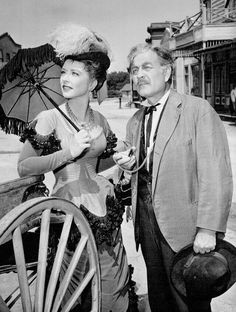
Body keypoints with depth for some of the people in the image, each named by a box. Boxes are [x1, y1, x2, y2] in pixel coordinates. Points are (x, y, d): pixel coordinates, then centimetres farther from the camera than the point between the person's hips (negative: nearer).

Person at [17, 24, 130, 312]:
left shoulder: (100, 121, 7)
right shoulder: (49, 119, -7)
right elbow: (23, 167, -13)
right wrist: (69, 152, -18)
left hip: (106, 211, 5)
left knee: (115, 289, 12)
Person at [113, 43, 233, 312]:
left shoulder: (198, 110, -11)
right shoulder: (135, 121, 11)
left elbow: (215, 174, -17)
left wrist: (208, 229, -22)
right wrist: (128, 165, -1)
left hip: (182, 226, -6)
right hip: (146, 222, 6)